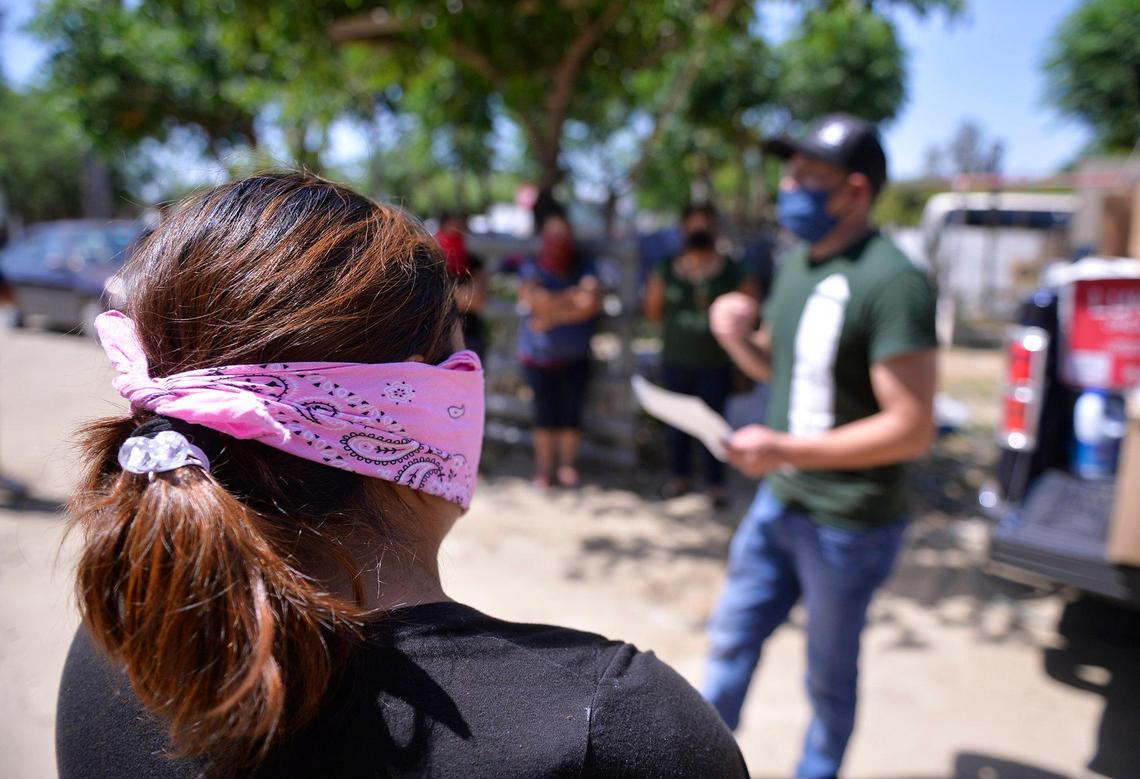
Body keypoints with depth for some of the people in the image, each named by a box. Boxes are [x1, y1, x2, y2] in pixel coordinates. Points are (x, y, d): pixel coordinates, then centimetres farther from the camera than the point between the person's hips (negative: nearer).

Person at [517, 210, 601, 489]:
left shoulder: (584, 266, 0)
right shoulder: (531, 267, -2)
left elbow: (592, 303, -13)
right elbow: (535, 301, -16)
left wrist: (552, 316, -16)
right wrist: (572, 298, -10)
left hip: (575, 354, 1)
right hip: (540, 353, -1)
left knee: (571, 411, 3)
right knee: (545, 411, 4)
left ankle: (567, 466, 18)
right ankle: (544, 468, 16)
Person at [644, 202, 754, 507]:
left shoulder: (731, 271, -2)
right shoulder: (666, 270, 3)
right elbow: (653, 312, 6)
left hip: (715, 364, -2)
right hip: (676, 362, 2)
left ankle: (715, 484, 14)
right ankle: (679, 476, 27)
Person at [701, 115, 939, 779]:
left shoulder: (892, 282, -23)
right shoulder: (798, 261, 4)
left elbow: (912, 429, -25)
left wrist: (786, 449, -26)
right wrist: (739, 336, -6)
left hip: (848, 524, -8)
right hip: (779, 502, 8)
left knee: (830, 675, 14)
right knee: (733, 637, 20)